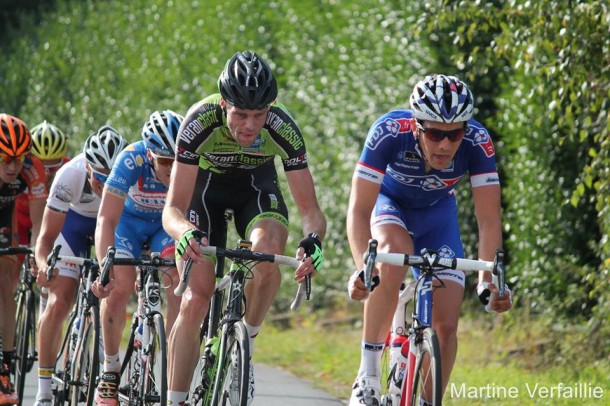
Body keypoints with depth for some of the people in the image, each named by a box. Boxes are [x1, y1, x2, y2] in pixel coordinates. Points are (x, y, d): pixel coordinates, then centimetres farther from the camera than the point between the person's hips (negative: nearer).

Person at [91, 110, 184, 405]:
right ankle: (110, 369, -4)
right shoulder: (132, 160, -35)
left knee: (180, 285, -23)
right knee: (119, 286, -23)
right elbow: (106, 220, -37)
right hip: (129, 219, -1)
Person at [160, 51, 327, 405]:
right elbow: (172, 209, -34)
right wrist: (185, 232, -57)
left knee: (269, 249, -32)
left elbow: (310, 209, -29)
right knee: (195, 301, -11)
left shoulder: (282, 128, -32)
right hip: (206, 182, 0)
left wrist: (314, 240, -52)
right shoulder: (201, 122, -35)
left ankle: (245, 345, -10)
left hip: (257, 184, 1)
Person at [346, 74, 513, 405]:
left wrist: (489, 278, -46)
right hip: (389, 203, -2)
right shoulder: (390, 132, -36)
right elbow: (359, 210, -37)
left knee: (446, 327, -10)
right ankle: (368, 375, -27)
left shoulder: (477, 142, -31)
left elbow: (489, 219, -30)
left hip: (437, 213, 2)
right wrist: (362, 269, -53)